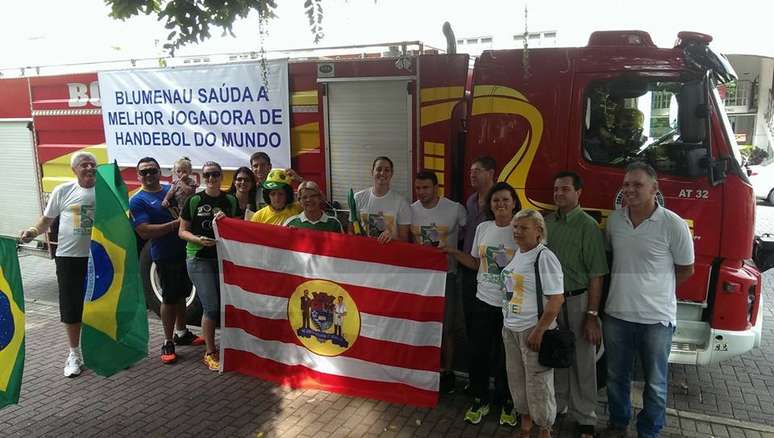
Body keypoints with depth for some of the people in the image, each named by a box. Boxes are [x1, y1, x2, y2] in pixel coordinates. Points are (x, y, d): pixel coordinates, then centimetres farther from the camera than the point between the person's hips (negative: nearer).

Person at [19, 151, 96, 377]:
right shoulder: (63, 191, 0)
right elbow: (47, 219, 8)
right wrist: (34, 231, -11)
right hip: (69, 257, 0)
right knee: (71, 307, 7)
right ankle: (74, 354, 23)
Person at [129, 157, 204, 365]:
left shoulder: (172, 189, 9)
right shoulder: (137, 201, -7)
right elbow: (144, 232, -18)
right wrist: (176, 224, -21)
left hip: (185, 251, 6)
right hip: (165, 256, -5)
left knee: (181, 294, 17)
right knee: (169, 298, 1)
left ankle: (181, 333, 33)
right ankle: (168, 343, 14)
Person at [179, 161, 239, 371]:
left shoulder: (231, 201, 7)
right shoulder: (194, 201, 0)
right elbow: (182, 231, 3)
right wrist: (198, 239, -16)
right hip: (199, 259, -3)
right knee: (211, 307, -8)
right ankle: (210, 353, 6)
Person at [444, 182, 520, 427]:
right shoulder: (482, 228, 4)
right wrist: (453, 252, 3)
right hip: (483, 301, 4)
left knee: (505, 357, 9)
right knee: (479, 353, 11)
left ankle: (506, 403, 30)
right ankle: (480, 400, 30)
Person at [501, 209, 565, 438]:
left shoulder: (544, 257, -17)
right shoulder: (518, 253, 7)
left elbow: (557, 299, -20)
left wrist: (539, 331, -21)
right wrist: (507, 323, 17)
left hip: (533, 329, -8)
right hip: (511, 327, 8)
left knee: (537, 381, 4)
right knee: (516, 377, 18)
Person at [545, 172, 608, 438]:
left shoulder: (587, 225, -10)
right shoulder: (546, 222, 5)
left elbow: (596, 275, -12)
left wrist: (592, 316, -15)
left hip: (577, 301, -4)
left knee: (582, 363, 6)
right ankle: (556, 404, 35)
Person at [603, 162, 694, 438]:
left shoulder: (673, 225, -12)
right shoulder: (614, 219, 0)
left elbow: (686, 270, -1)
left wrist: (652, 285, 2)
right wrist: (627, 284, 7)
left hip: (656, 317, -3)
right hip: (616, 314, 4)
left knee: (655, 384, 12)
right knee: (616, 377, 18)